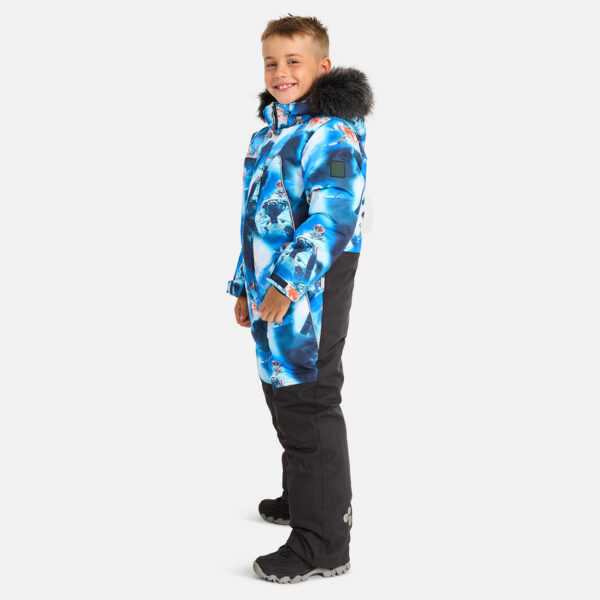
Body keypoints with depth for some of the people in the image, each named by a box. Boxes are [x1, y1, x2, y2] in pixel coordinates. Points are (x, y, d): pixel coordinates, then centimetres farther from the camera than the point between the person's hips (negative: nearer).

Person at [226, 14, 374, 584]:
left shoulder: (331, 133, -14)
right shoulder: (267, 133, 16)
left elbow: (332, 217, -25)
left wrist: (288, 282, -32)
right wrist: (245, 286, 23)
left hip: (310, 293, -9)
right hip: (270, 292, 9)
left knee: (309, 408, -5)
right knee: (284, 401, 20)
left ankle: (323, 543, 5)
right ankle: (304, 498, 39)